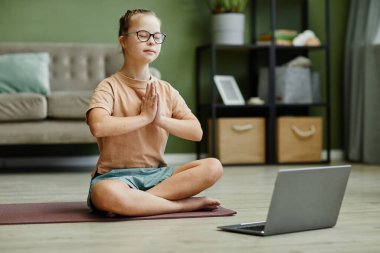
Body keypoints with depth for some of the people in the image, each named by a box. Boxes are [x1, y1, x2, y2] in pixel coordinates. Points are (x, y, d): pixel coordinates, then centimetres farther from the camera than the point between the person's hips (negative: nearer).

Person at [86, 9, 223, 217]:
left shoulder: (166, 90, 10)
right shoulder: (110, 87, -6)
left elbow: (196, 132, 3)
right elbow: (98, 126, -26)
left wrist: (160, 119, -12)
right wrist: (144, 117, -17)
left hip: (157, 173, 5)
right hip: (116, 175, -5)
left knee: (212, 167, -18)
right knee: (106, 193, -41)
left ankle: (136, 202, -22)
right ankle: (188, 204, -24)